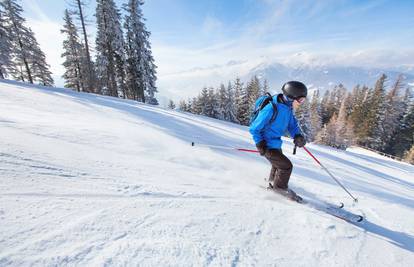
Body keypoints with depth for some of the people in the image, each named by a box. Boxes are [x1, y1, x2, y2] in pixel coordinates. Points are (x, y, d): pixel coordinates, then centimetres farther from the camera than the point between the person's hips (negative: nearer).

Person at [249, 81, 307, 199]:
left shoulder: (288, 106, -4)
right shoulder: (271, 109, -30)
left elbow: (292, 123, 5)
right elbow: (254, 128, -23)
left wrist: (298, 136, -14)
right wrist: (260, 145, -22)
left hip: (276, 143, 9)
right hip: (268, 146, -9)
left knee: (278, 164, 27)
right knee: (286, 166, -5)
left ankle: (273, 182, 51)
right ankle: (280, 187, 21)